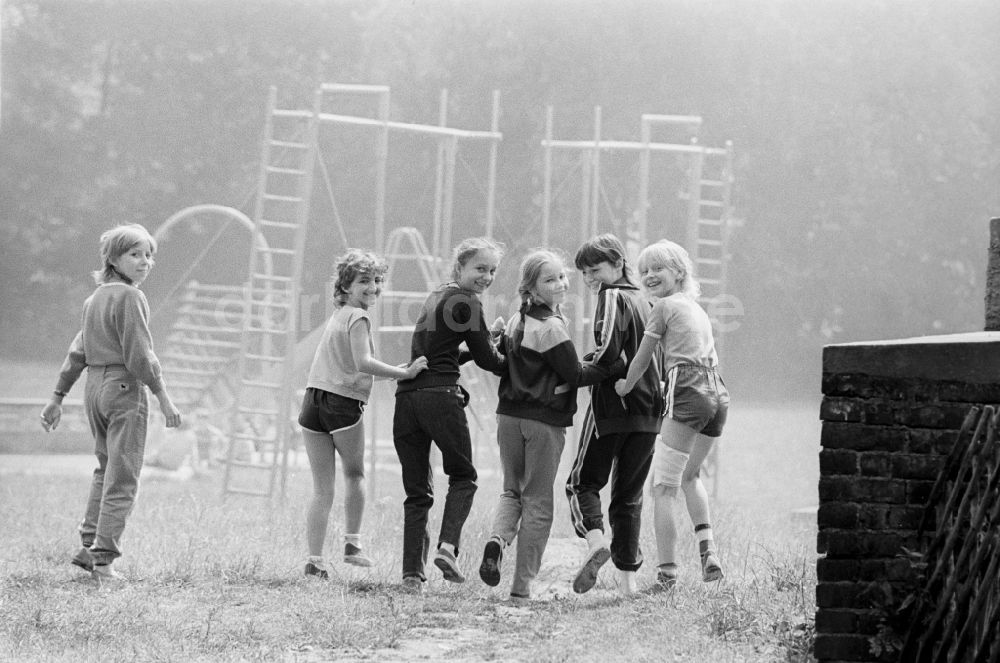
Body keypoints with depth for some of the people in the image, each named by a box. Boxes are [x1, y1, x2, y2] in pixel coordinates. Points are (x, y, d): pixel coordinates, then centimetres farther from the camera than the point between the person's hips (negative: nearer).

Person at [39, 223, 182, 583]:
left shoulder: (95, 298, 13)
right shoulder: (129, 297, -12)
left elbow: (78, 352, 15)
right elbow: (139, 354, -16)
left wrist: (58, 397, 17)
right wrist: (163, 397, -13)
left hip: (95, 388, 8)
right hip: (124, 389, -8)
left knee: (106, 469, 20)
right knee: (122, 478, -4)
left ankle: (89, 546, 16)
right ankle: (103, 558, -7)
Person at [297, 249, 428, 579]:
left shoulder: (337, 316, 18)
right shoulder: (357, 317, -7)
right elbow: (363, 363, -20)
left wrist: (396, 371, 15)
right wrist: (404, 374, -17)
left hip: (312, 403, 6)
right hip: (343, 404, -6)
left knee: (321, 488, 7)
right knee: (354, 474, 17)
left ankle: (314, 559, 2)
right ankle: (352, 544, 15)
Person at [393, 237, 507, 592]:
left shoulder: (435, 297, 23)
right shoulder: (466, 303, -3)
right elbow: (488, 360, 0)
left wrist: (483, 344, 20)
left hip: (406, 398, 7)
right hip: (441, 396, -7)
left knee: (417, 491, 9)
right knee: (463, 477, 11)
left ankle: (412, 572, 2)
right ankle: (447, 547, -9)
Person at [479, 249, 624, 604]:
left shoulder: (516, 321, 8)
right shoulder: (552, 327, -15)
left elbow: (497, 358, 21)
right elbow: (575, 375, -13)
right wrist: (617, 367, -8)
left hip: (509, 415, 6)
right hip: (544, 421, -6)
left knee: (512, 490, 22)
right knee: (538, 502, 3)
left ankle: (499, 538, -10)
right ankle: (521, 587, 4)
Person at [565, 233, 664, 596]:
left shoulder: (612, 297, -6)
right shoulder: (645, 303, 16)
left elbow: (609, 350, -19)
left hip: (612, 405, -7)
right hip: (648, 410, 7)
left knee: (583, 480, 4)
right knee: (629, 493, 12)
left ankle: (595, 539, -22)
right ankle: (628, 576, 8)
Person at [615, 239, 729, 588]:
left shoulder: (665, 305, 2)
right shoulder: (698, 309, 24)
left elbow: (642, 359, 6)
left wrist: (625, 387, 24)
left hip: (688, 393, -8)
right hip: (718, 394, 8)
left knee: (663, 488, -4)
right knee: (690, 475, 28)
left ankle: (666, 570, -11)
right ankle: (707, 547, 11)